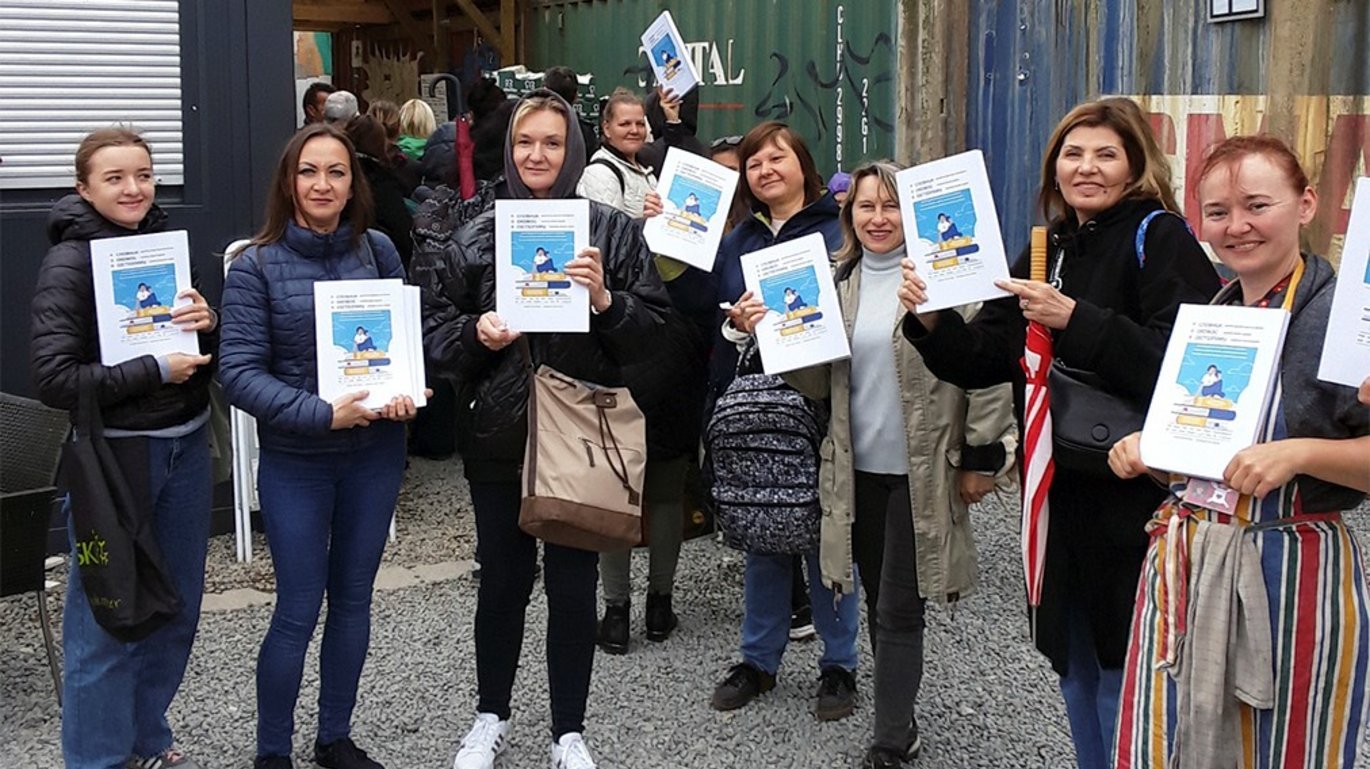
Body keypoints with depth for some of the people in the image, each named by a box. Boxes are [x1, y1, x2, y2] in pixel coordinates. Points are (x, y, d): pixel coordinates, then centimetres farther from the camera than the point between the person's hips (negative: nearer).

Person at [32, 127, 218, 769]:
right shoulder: (70, 263, -11)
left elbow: (210, 357, 13)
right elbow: (55, 379, -17)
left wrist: (208, 324, -8)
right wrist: (156, 370, -18)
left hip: (186, 447, 6)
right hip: (115, 454, -6)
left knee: (177, 606, 14)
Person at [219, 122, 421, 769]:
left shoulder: (377, 250, 0)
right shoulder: (256, 266, -9)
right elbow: (239, 372, -13)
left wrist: (406, 390, -13)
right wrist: (324, 414, -22)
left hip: (376, 454, 4)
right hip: (295, 461, -3)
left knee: (353, 599, 14)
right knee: (298, 611, 2)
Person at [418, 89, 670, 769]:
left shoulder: (612, 229, 0)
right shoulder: (475, 236, 4)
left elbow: (651, 330, -2)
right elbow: (435, 328, 7)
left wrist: (605, 299, -19)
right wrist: (475, 332, -13)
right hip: (497, 433, 1)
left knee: (573, 584, 6)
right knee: (502, 578, 11)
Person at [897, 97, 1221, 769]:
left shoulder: (1161, 239, -8)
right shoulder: (1046, 251, 13)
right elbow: (982, 361, 8)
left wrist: (1075, 321, -26)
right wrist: (930, 321, -9)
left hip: (1135, 497, -7)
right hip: (1062, 493, 7)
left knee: (1125, 688, 1)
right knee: (1077, 672, 18)